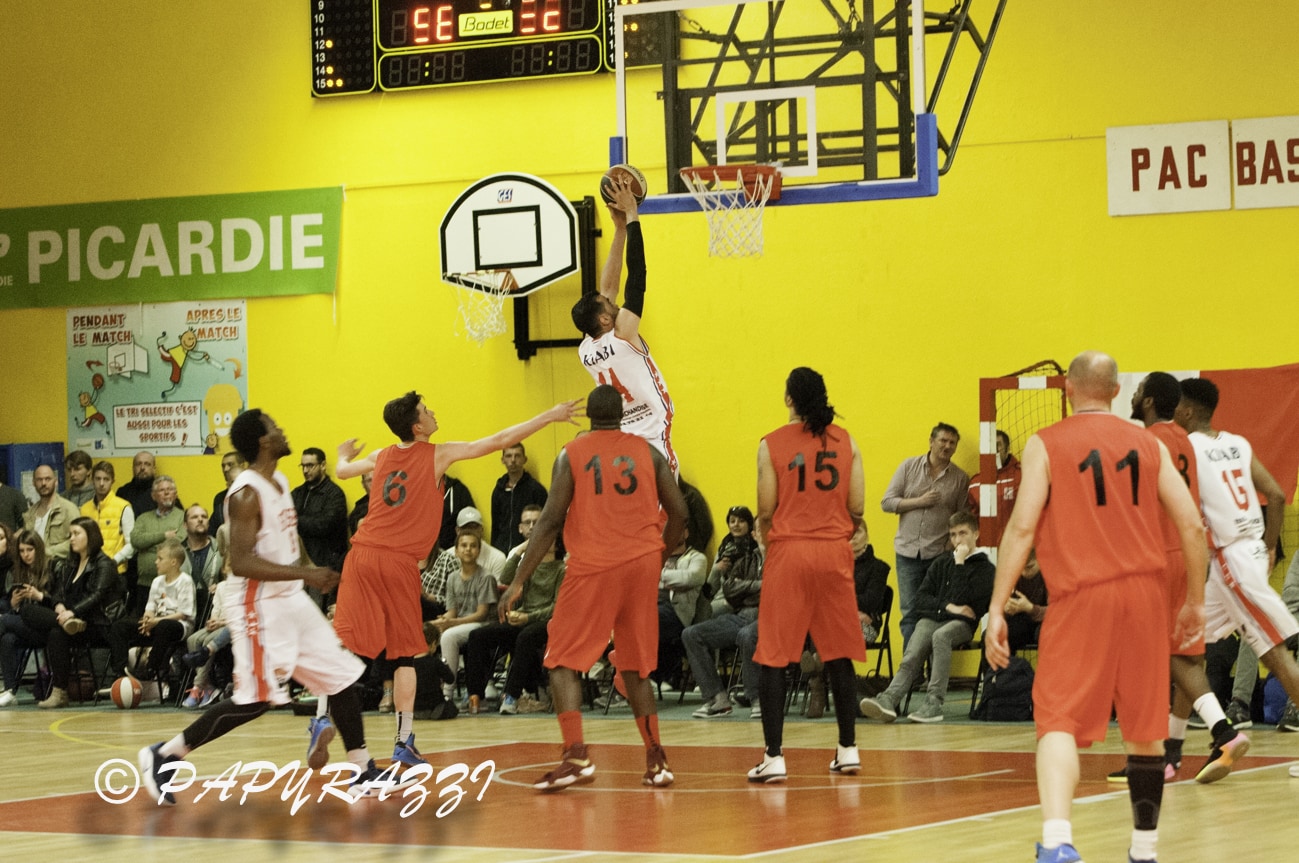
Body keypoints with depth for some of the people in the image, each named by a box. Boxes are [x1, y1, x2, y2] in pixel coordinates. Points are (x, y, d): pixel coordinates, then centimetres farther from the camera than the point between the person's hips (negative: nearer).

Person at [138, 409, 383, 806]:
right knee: (255, 700, -11)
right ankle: (163, 755, -2)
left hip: (290, 600, 9)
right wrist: (305, 574, -29)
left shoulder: (280, 482, 9)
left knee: (342, 674, 8)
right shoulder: (247, 493, -19)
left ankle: (363, 772, 15)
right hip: (259, 605, -9)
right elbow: (240, 562, -27)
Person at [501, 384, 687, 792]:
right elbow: (678, 513, 6)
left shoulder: (571, 454, 2)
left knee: (562, 661, 3)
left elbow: (550, 521, -5)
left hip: (593, 565, -3)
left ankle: (576, 755, -15)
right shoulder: (648, 452, 9)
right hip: (642, 563, 3)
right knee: (635, 666, 16)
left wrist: (519, 581, -3)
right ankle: (656, 761, 11)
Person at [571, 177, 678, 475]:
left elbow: (608, 286, 13)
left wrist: (620, 230, 13)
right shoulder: (622, 337, -12)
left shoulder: (586, 351, 5)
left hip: (618, 446, 8)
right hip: (652, 446, -8)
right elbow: (637, 275, -11)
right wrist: (632, 216, -6)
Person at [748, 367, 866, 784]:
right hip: (835, 553, 3)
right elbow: (857, 507, 1)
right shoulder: (846, 442, 4)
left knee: (773, 656, 1)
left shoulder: (772, 445, -3)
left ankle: (774, 755, -5)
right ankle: (848, 750, 14)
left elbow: (766, 511, -4)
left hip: (788, 550, -3)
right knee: (838, 654, 11)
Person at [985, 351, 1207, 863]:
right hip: (1146, 590, 3)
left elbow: (1022, 527, -7)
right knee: (1145, 730, 14)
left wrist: (997, 610, -5)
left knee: (1058, 721, -7)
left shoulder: (1045, 445, 2)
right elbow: (1191, 524, 5)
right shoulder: (1149, 445, 12)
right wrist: (1195, 602, 15)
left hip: (1081, 595, -3)